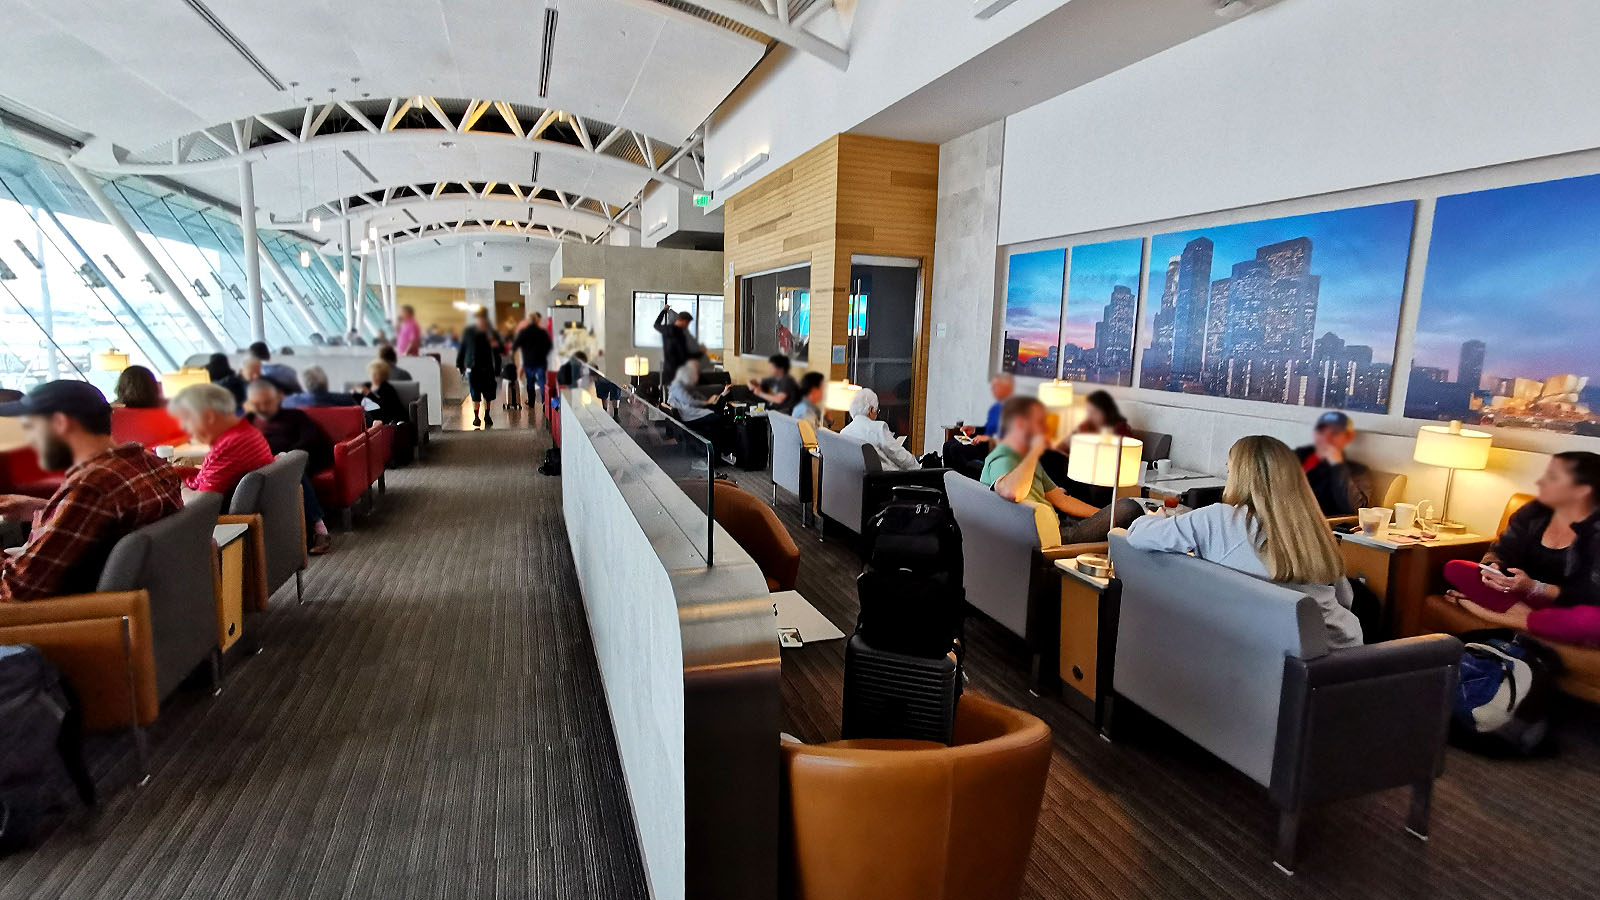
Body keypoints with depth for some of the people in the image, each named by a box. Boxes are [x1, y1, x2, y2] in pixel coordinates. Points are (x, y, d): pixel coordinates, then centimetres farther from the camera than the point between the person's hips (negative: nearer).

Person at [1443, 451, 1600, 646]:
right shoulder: (1534, 511, 0)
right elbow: (1500, 551, 3)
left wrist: (1533, 587, -34)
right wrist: (1492, 567, -22)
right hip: (1522, 596, 5)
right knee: (1454, 568, -13)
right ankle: (1522, 614, -26)